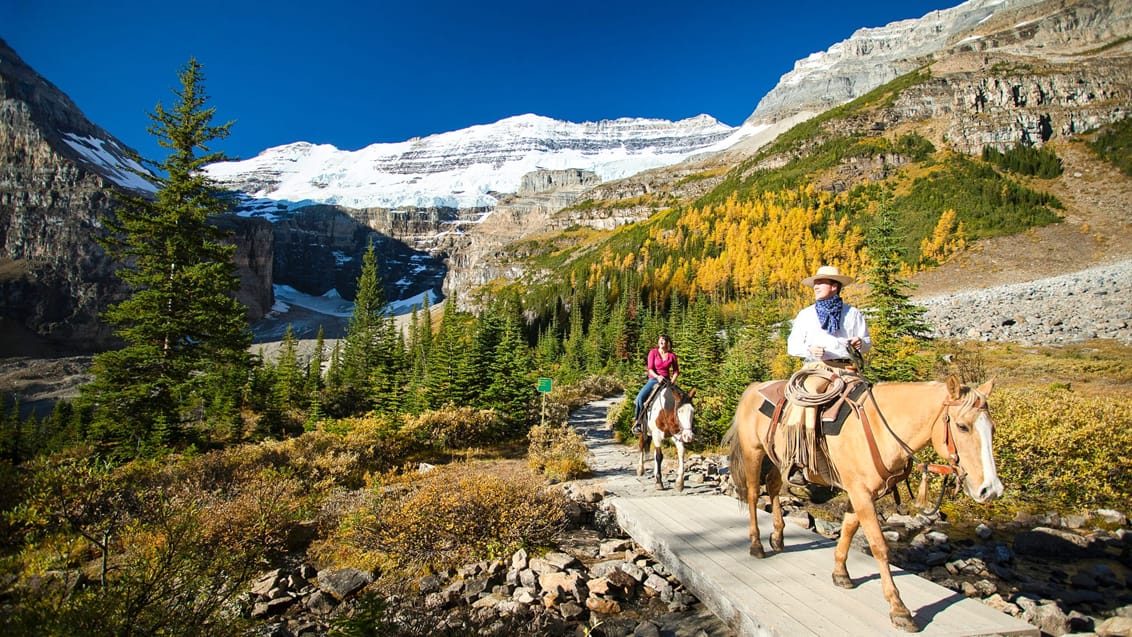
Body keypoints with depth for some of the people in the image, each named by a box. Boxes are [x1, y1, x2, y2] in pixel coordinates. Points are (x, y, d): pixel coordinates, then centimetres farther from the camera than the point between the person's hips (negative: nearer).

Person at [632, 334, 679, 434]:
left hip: (666, 381, 3)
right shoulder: (653, 352, -1)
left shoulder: (672, 355, 5)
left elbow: (676, 371, 13)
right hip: (653, 379, -3)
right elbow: (650, 369, -6)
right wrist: (657, 377, -23)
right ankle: (637, 421, -12)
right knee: (640, 397, -27)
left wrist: (672, 381, -4)